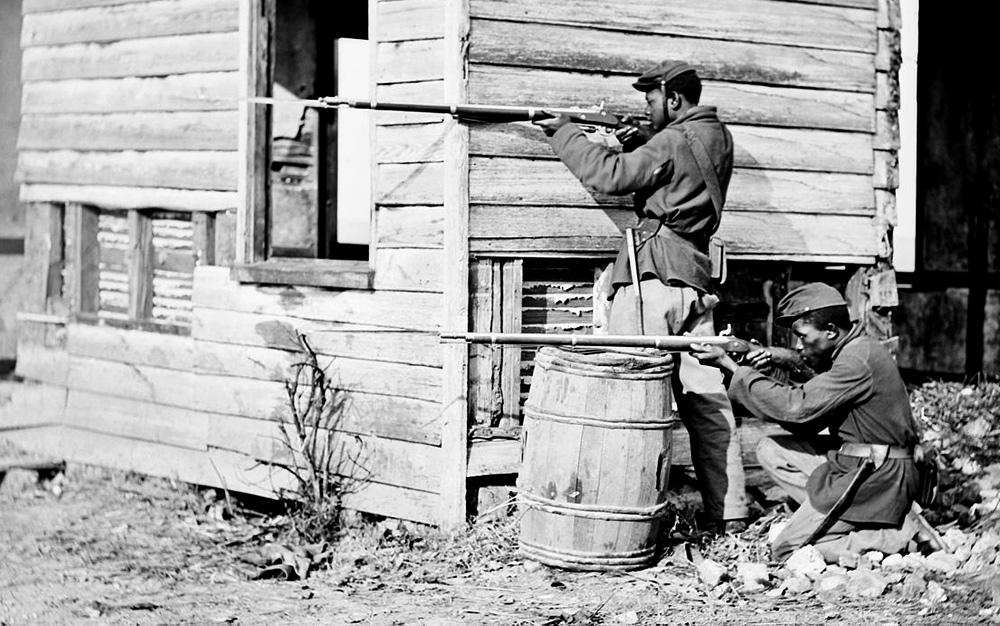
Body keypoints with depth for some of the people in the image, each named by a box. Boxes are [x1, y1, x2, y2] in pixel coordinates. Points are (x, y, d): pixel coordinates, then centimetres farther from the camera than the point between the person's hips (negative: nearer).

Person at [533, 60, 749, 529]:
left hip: (652, 274, -8)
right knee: (705, 394, 9)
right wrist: (634, 143, 10)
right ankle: (727, 511, 10)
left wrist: (564, 133, -5)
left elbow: (611, 177, -14)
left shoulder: (673, 142, -9)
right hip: (696, 277, 8)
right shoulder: (718, 138, 16)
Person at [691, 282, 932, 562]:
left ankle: (901, 535, -6)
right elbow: (807, 419, 12)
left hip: (873, 481, -10)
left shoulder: (858, 359, -18)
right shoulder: (849, 353, 13)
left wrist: (731, 367, -16)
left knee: (786, 551, -3)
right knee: (771, 450, 9)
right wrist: (762, 376, -1)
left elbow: (796, 406, -21)